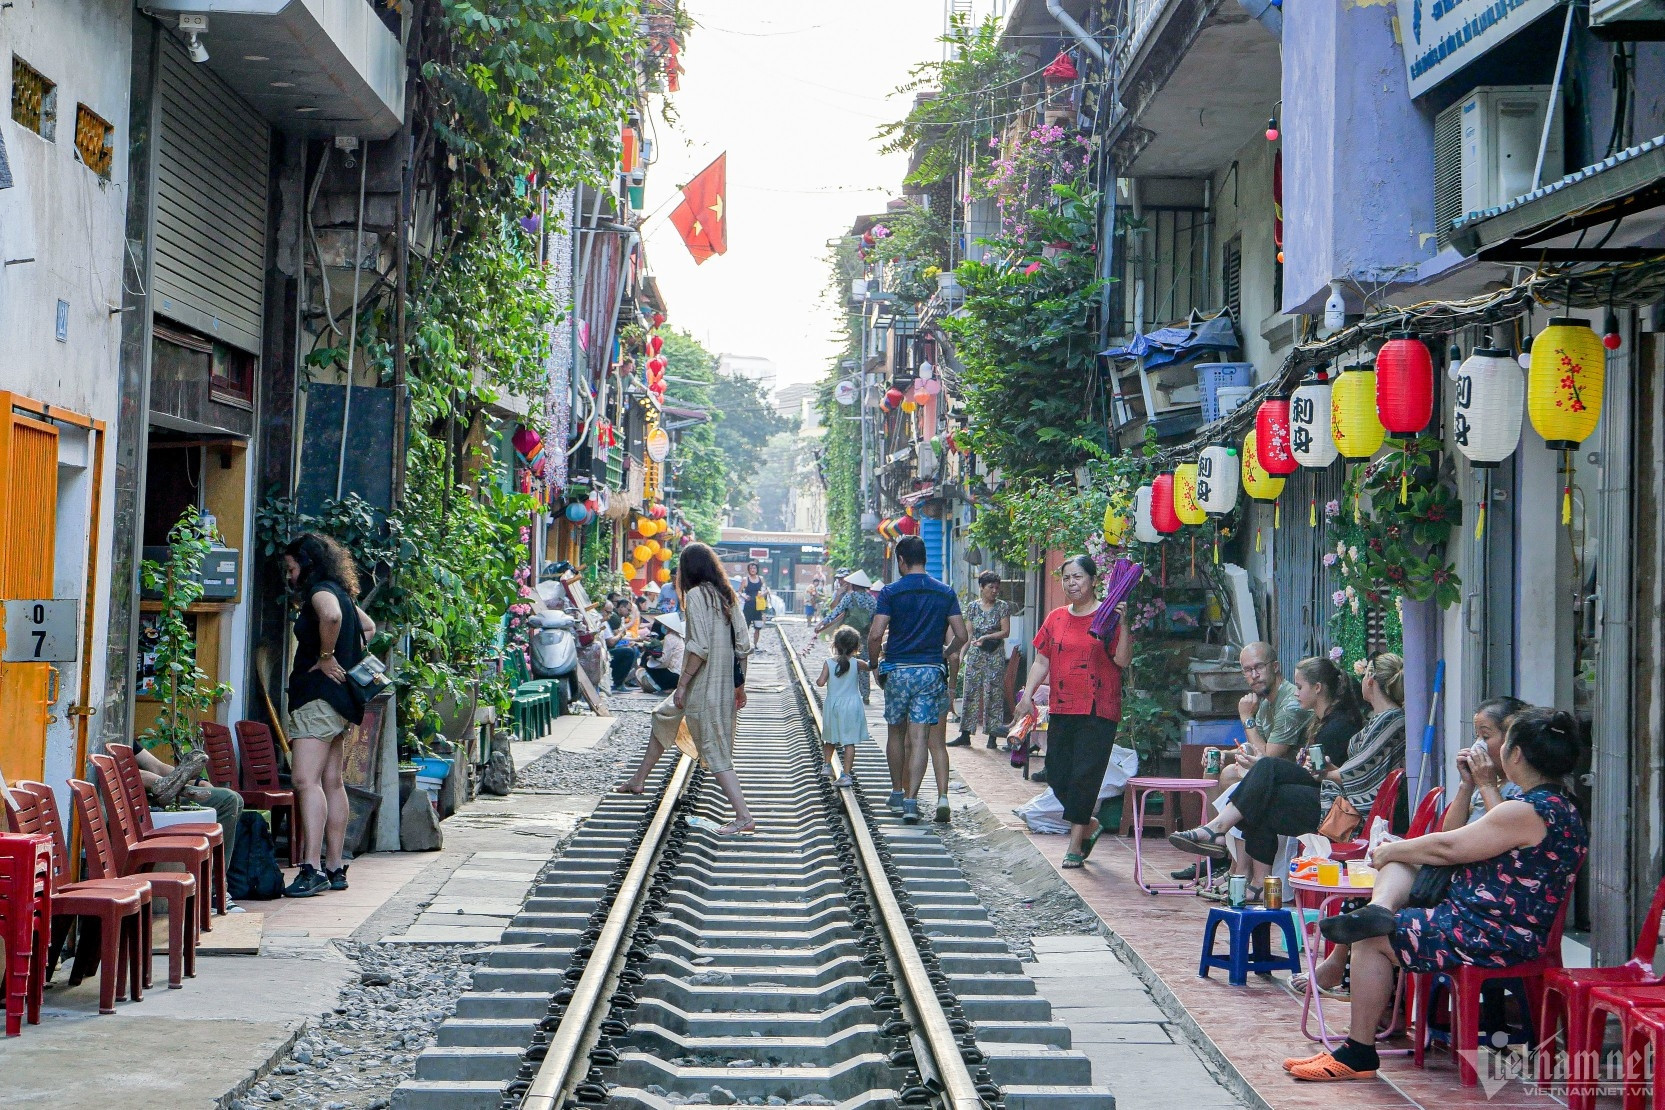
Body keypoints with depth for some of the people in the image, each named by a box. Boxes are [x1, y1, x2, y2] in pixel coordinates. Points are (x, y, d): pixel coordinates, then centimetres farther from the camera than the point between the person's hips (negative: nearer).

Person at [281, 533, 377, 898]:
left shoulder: (321, 591, -10)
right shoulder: (341, 593, 19)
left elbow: (331, 616, -35)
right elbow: (368, 627, 37)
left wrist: (325, 657, -21)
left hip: (318, 695, -11)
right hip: (340, 698, 11)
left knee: (306, 780, -17)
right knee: (331, 782, 11)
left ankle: (312, 868, -24)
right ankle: (334, 868, 13)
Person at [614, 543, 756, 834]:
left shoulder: (695, 595, -13)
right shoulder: (727, 595, 7)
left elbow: (699, 647, -21)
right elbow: (743, 644, 7)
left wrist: (682, 684, -13)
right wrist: (739, 685, 15)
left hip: (702, 686, -9)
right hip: (725, 683, 9)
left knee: (714, 750, -5)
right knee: (664, 717, 26)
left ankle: (744, 816, -10)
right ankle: (638, 780, 39)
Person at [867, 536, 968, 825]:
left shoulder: (891, 592, -5)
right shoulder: (945, 593, 4)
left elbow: (875, 635, -13)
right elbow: (961, 635, 3)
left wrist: (874, 660, 4)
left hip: (897, 669, -1)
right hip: (931, 671, 1)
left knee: (896, 732, 17)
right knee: (919, 738, -2)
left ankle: (897, 793, 26)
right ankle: (911, 801, -11)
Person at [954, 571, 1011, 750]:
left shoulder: (1003, 607, 1)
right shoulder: (973, 606, 8)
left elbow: (1006, 631, -6)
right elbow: (968, 633, 9)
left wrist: (985, 637, -14)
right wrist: (962, 654, 1)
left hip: (995, 656, -2)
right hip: (975, 655, 3)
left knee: (994, 694, -3)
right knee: (970, 693, 2)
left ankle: (993, 736, 1)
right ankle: (965, 736, 6)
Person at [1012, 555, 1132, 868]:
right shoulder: (1056, 618, 12)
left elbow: (1123, 661, -10)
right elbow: (1042, 661, 15)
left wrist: (1123, 624, -21)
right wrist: (1027, 694, 4)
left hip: (1098, 712, -5)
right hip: (1061, 709, 5)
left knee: (1084, 776, -6)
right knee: (1057, 775, 5)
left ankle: (1076, 845, 2)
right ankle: (1089, 825, 28)